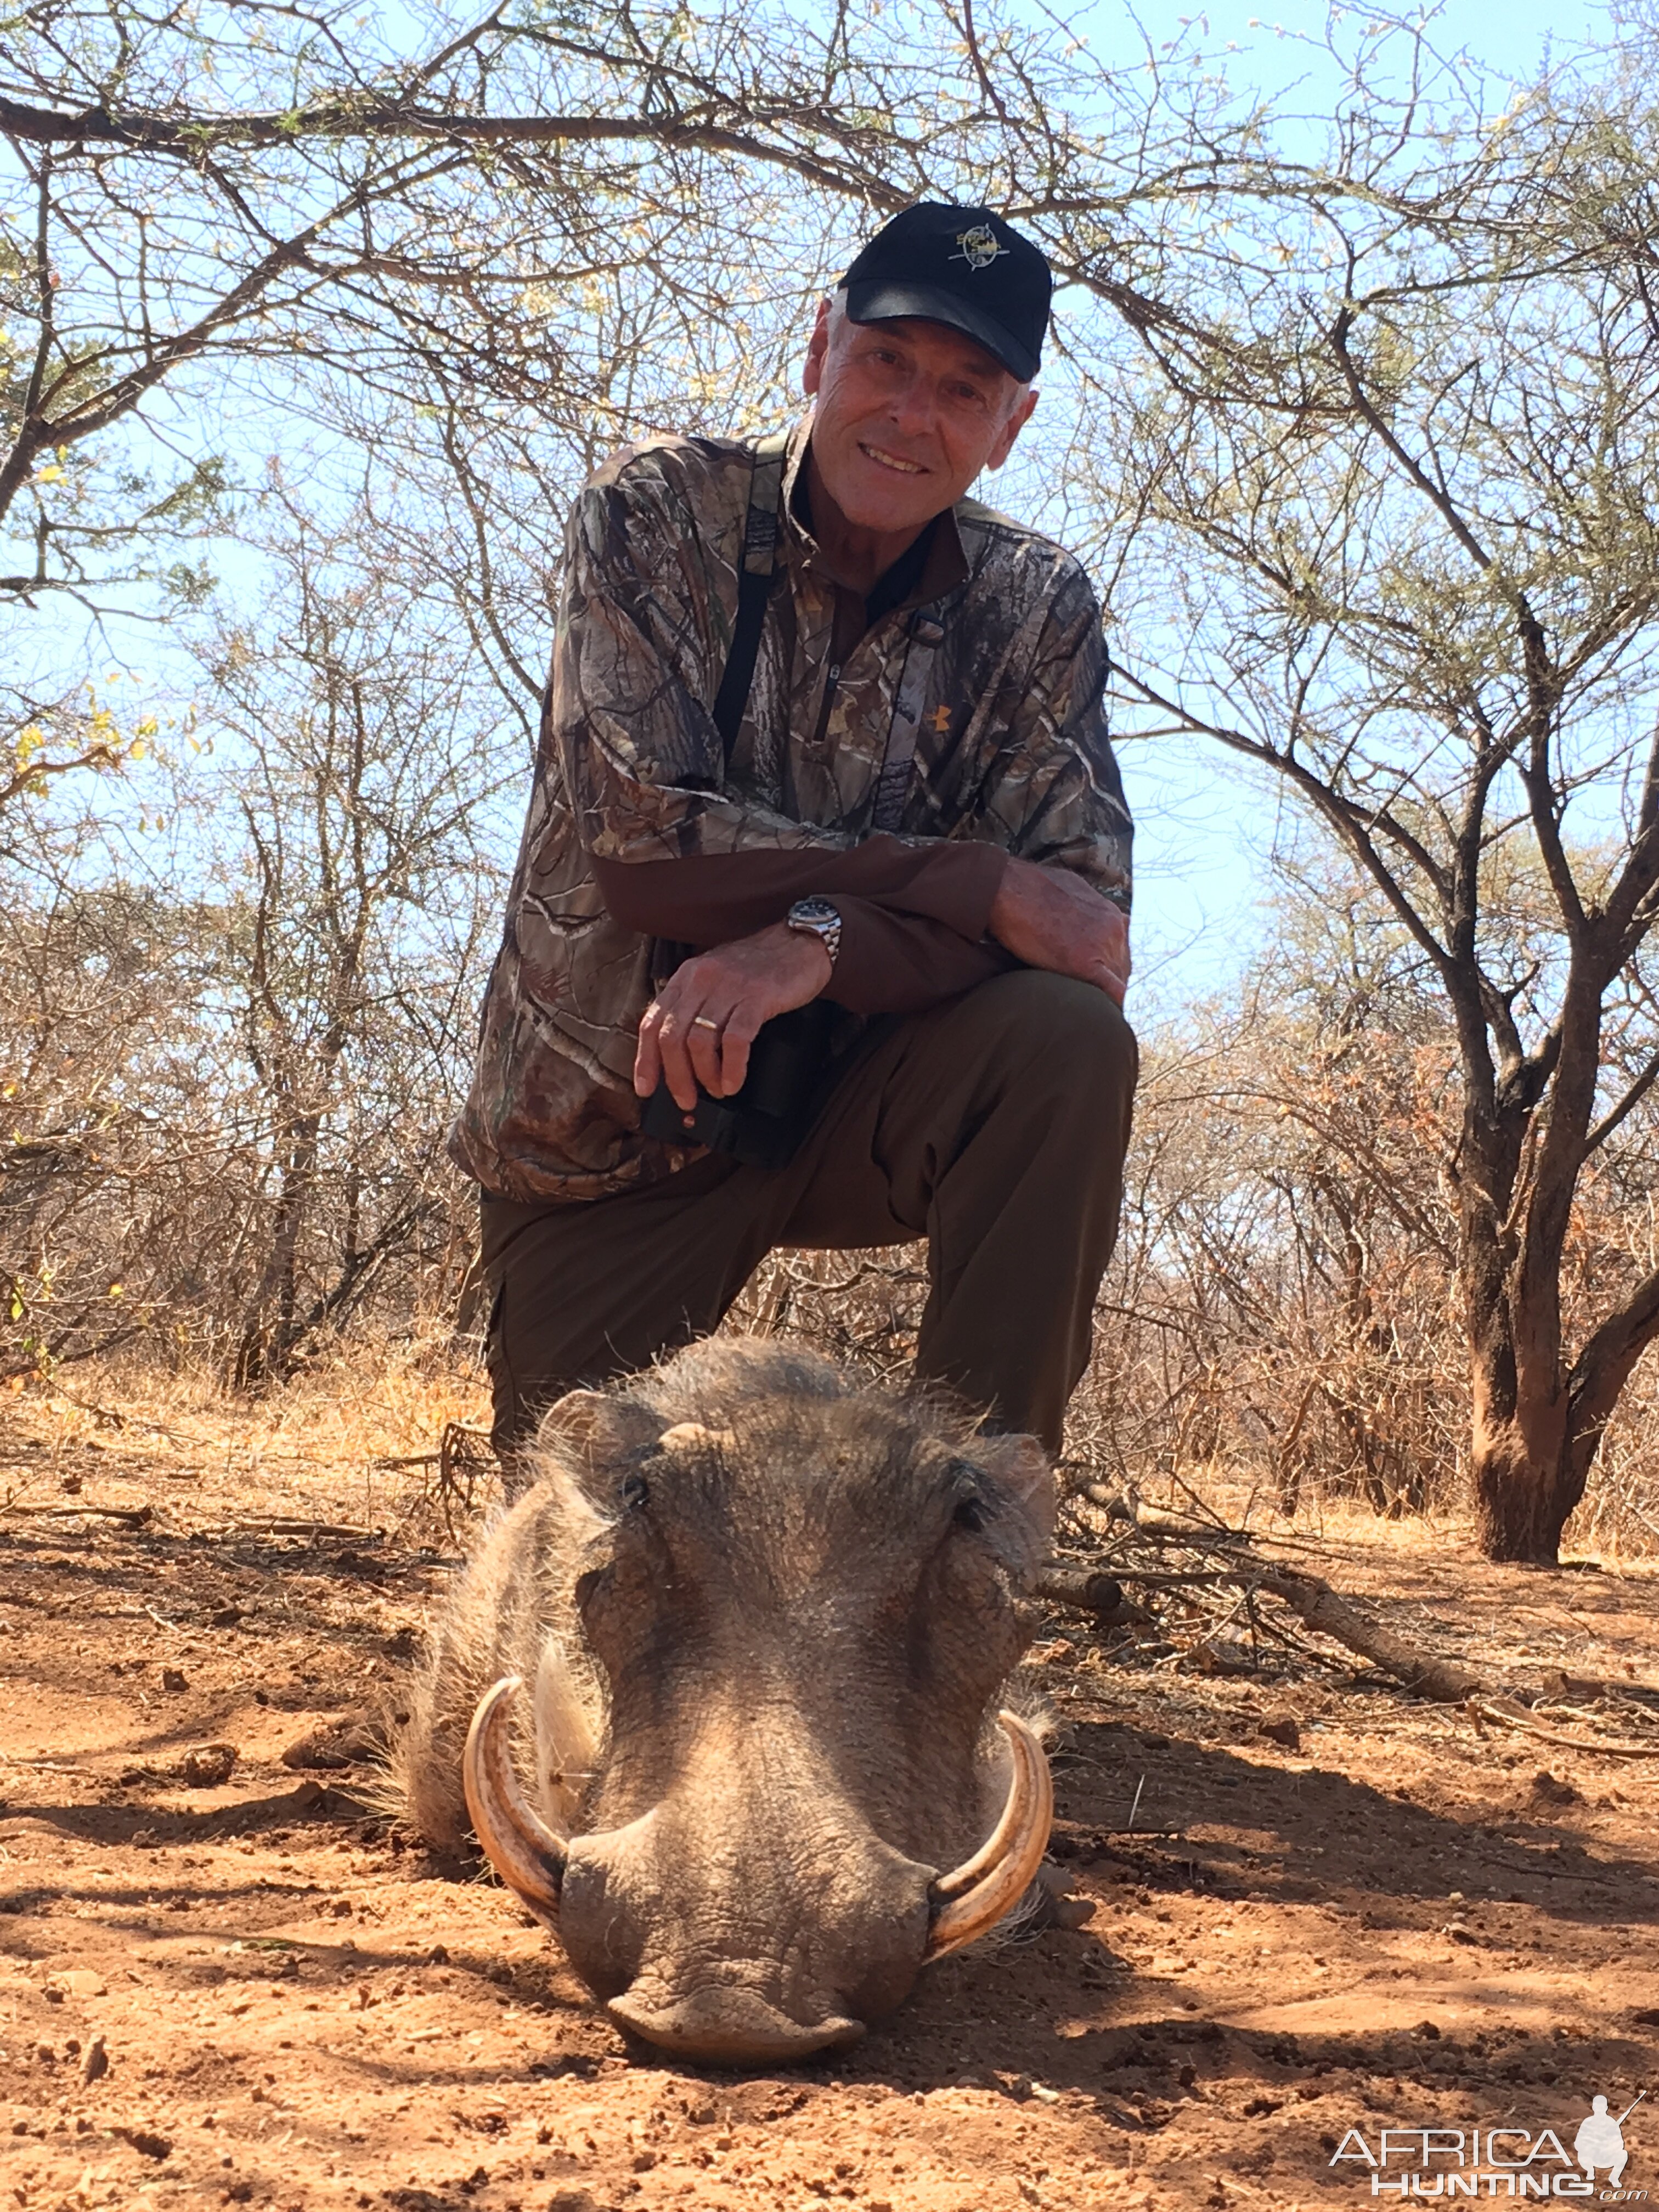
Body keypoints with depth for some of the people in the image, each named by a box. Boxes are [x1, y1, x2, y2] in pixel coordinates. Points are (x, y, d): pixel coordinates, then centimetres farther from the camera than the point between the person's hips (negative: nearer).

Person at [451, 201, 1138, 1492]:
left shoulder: (1037, 610, -5)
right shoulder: (657, 515, -12)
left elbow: (1085, 903, -17)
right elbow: (644, 840, -23)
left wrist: (822, 944, -35)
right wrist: (981, 887, -27)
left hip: (846, 1103, 1)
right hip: (605, 1136, -1)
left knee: (1070, 1043, -29)